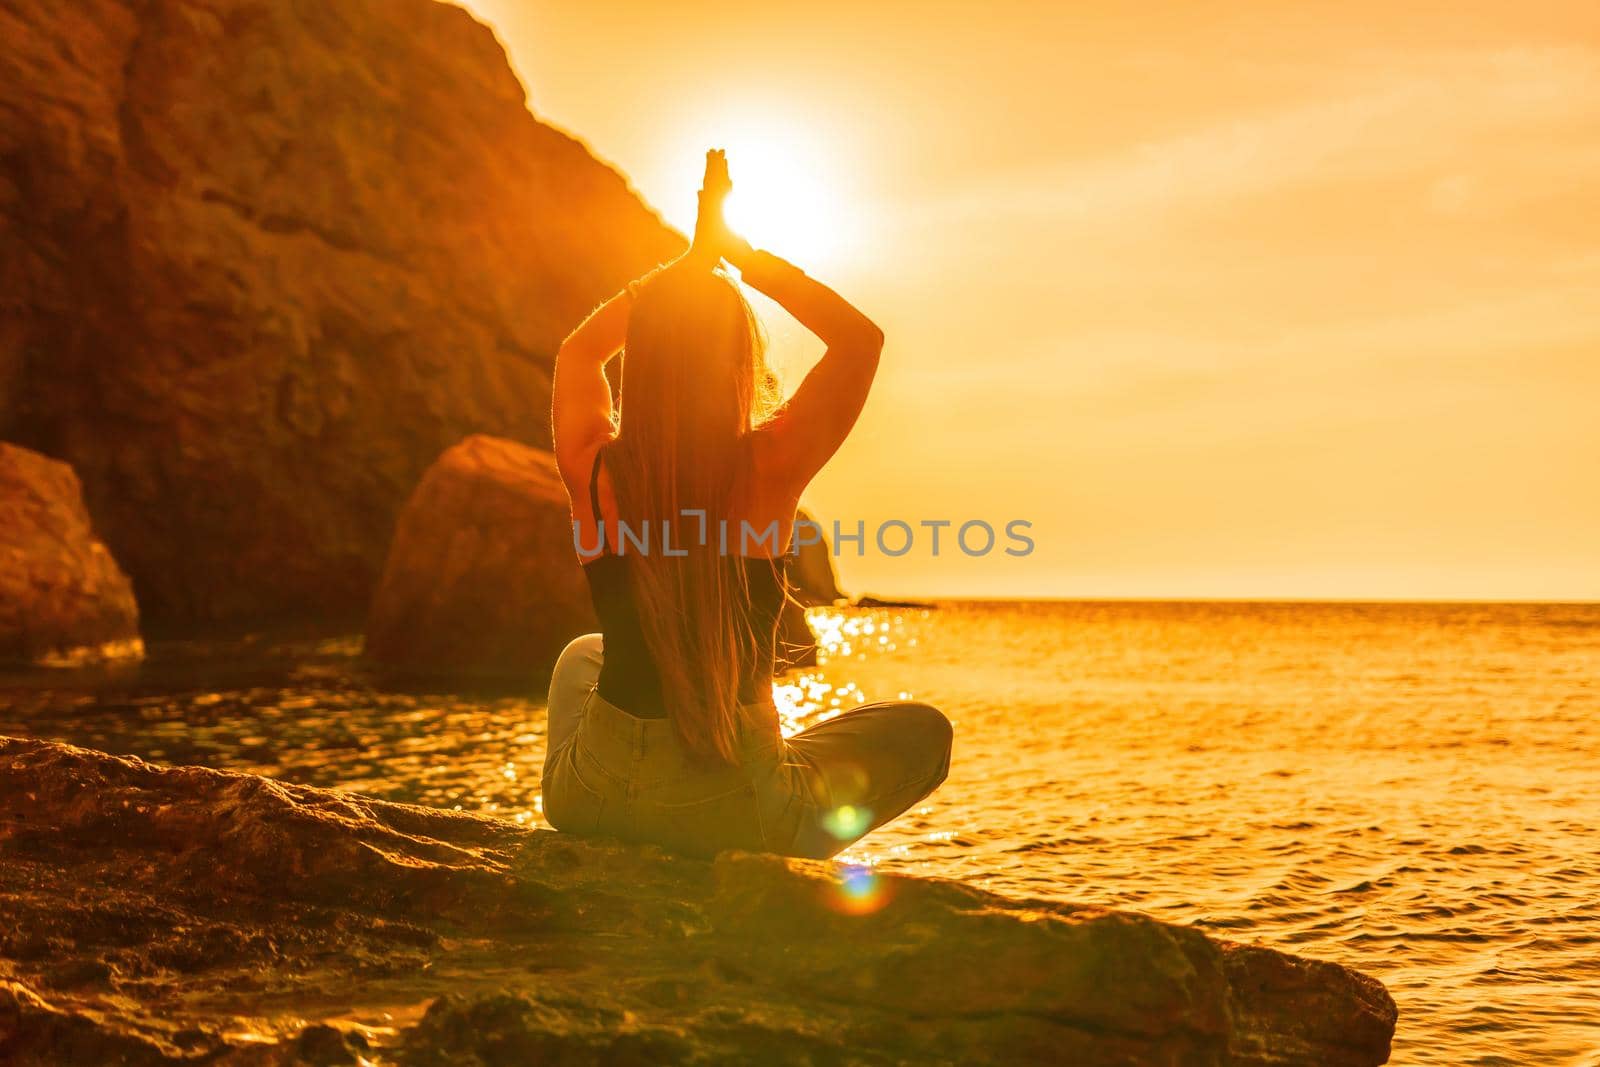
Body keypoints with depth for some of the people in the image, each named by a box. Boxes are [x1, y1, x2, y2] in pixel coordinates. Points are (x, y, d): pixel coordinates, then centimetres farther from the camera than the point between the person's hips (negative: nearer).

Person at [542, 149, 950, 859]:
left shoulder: (594, 471, -8)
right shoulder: (769, 469, -16)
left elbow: (577, 350, 16)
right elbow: (860, 336, 1)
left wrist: (693, 259, 18)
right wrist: (740, 254, 6)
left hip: (592, 798, 4)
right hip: (734, 811, -3)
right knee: (924, 731, 22)